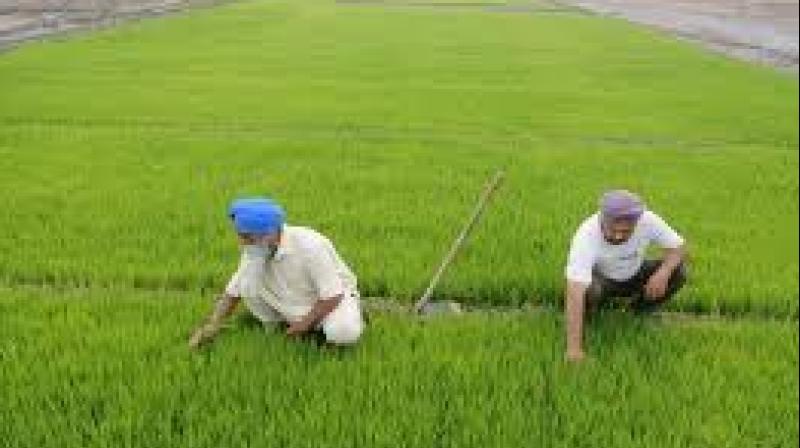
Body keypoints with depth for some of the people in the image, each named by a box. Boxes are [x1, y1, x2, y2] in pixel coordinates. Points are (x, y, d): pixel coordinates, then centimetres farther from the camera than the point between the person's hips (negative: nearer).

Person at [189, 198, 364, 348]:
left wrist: (304, 324, -26)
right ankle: (273, 328, 4)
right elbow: (233, 291, -4)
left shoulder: (309, 246, -30)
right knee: (248, 281, -17)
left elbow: (332, 295, -27)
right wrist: (213, 324, -15)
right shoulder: (254, 251, -13)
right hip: (291, 307, 5)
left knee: (342, 333, -37)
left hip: (334, 299, -5)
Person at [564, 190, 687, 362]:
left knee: (678, 271, -21)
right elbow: (575, 294, -43)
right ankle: (589, 315, -1)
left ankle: (640, 313, 3)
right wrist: (574, 348, -49)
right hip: (600, 278, -3)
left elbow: (679, 246, -12)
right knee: (589, 289, -37)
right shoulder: (587, 235, -37)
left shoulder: (648, 221, -28)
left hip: (636, 275, 4)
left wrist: (663, 272, -35)